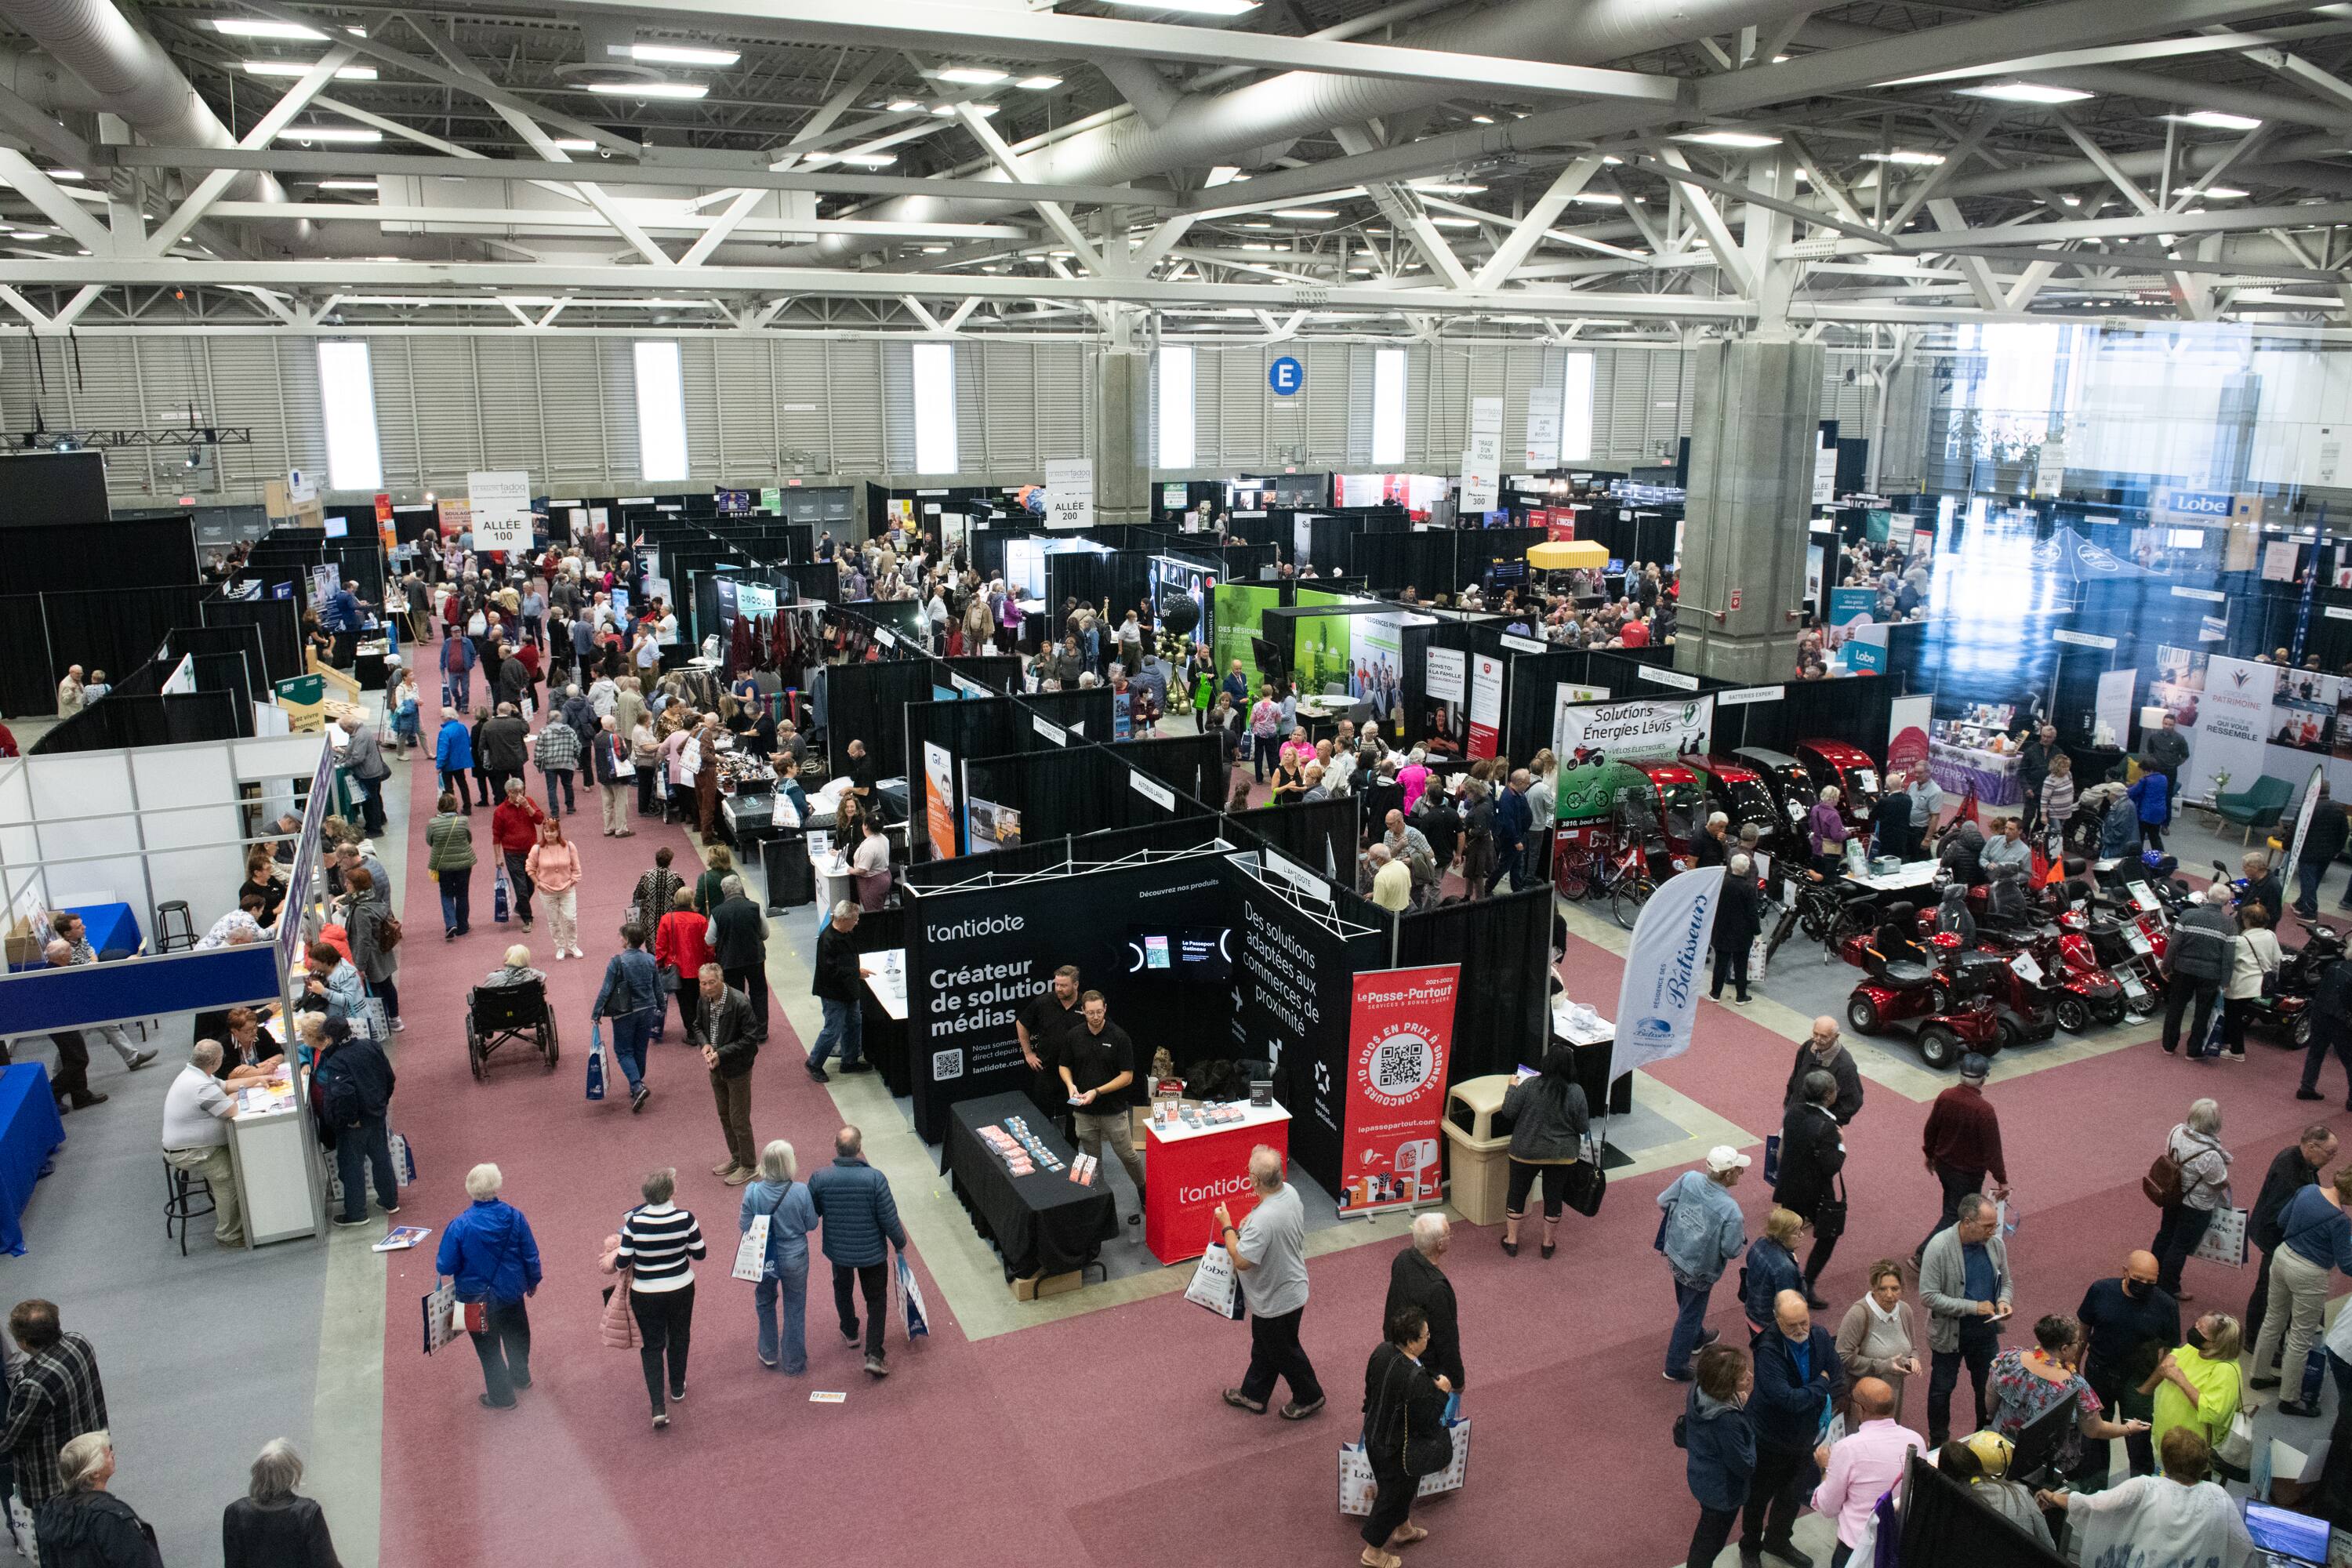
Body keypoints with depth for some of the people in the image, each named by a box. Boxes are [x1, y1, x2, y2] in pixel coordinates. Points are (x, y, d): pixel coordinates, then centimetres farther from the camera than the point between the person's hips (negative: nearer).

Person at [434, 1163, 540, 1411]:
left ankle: (502, 1396, 31)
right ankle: (521, 1377, 49)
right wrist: (533, 1281, 10)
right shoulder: (514, 1217, -18)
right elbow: (531, 1255, -8)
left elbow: (445, 1267, -18)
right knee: (516, 1335, 28)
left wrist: (439, 1261, 6)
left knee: (488, 1348, 17)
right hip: (512, 1292, 3)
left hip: (478, 1299, -3)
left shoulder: (460, 1226, -26)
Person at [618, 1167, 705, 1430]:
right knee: (679, 1338, 24)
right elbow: (700, 1253, -9)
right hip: (681, 1289, 1)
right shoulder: (684, 1218, -20)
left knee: (652, 1345, 13)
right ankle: (677, 1389, 44)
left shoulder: (634, 1222, -20)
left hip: (645, 1294, -1)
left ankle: (659, 1407, 5)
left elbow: (622, 1263, -14)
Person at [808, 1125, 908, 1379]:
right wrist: (900, 1243, 1)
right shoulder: (875, 1179, -26)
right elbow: (889, 1220, -18)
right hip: (871, 1251, -2)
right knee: (876, 1299, 16)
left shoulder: (819, 1179, -20)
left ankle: (850, 1333, 50)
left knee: (842, 1289, 30)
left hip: (837, 1250, 2)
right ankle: (874, 1355, 9)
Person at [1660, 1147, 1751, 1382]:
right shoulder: (1730, 1210, -33)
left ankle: (1696, 1339, 57)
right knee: (1691, 1314, 16)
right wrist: (1742, 1235, -2)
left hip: (1675, 1254, 6)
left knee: (1686, 1305, 31)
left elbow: (1663, 1202, -5)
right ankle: (1676, 1367, 30)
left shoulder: (1689, 1179, -19)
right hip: (1700, 1270, -6)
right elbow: (1732, 1251, -23)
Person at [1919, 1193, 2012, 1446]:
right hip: (1948, 1333, -4)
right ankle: (1938, 1444, 34)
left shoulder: (1996, 1244, -9)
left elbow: (2005, 1282, 9)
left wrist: (2003, 1301, -14)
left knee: (1988, 1387, 19)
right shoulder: (1939, 1247, -25)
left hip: (1985, 1331, 4)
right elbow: (1928, 1296, -23)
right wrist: (1973, 1307, -27)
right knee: (1942, 1389, 13)